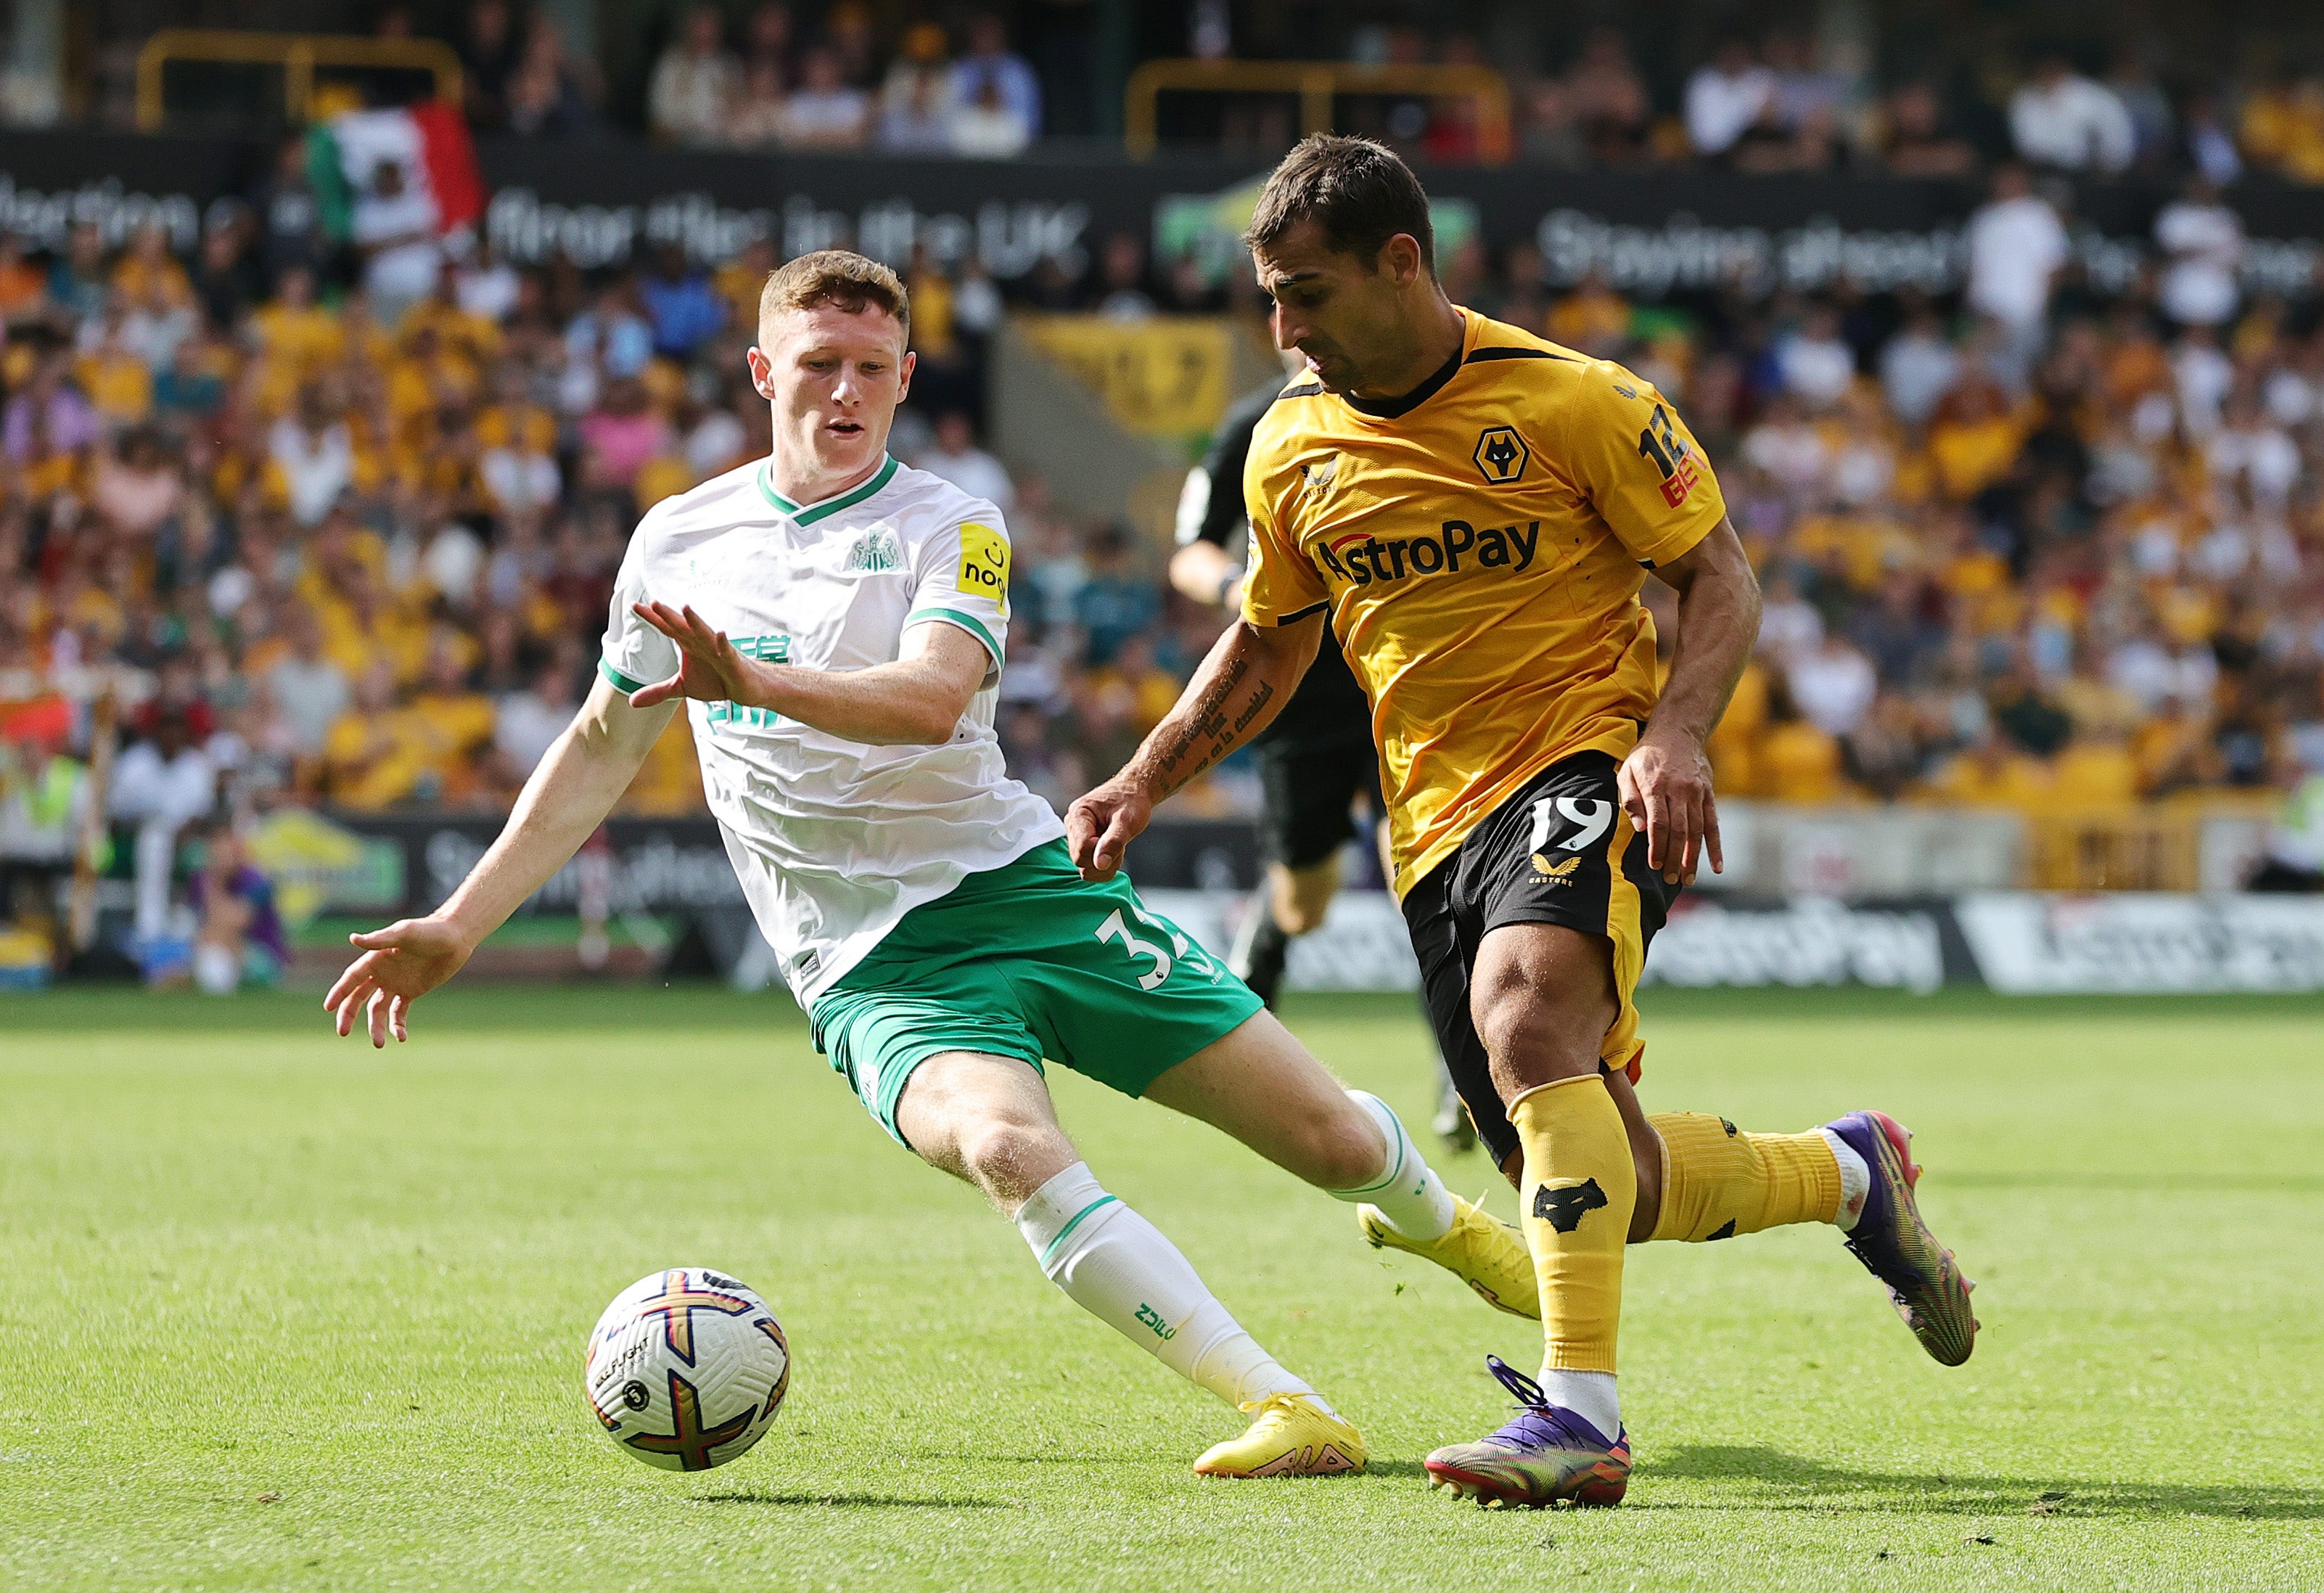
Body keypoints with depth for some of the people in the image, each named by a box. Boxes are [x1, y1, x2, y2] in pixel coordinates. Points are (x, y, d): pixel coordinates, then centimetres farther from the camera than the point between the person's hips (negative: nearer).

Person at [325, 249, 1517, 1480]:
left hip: (1019, 883, -1)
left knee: (1331, 1142, -1)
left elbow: (931, 698, -22)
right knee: (1006, 1144, -33)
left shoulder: (949, 529, -3)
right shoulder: (678, 539, 9)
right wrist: (458, 926, 17)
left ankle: (1437, 1220, 39)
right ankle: (1286, 1414, -35)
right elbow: (602, 749, 21)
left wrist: (747, 681, -37)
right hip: (871, 964, 1)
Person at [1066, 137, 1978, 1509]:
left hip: (1586, 766, -6)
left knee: (1524, 1007, -36)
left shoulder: (1574, 401, -8)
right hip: (1436, 819, 6)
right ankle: (1848, 1174, 33)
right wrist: (1143, 786, 11)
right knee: (1602, 1187, 2)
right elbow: (1266, 645, 23)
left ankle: (1580, 1414, -38)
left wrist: (1676, 736, -20)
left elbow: (1721, 580, -3)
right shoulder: (1293, 450, 8)